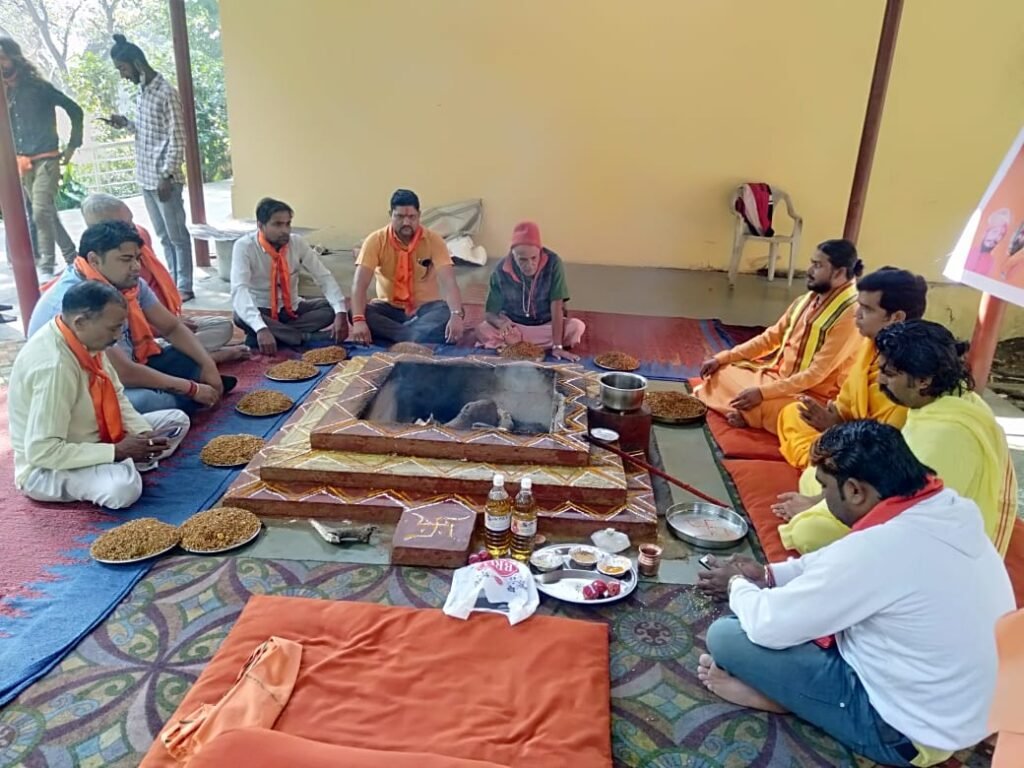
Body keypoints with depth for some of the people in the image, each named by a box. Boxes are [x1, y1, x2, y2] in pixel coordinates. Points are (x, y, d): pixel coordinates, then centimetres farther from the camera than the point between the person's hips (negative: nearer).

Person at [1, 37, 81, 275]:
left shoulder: (37, 86, -4)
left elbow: (75, 111, 0)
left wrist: (72, 145, -1)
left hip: (45, 160, -6)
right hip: (21, 164, 6)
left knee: (40, 212, -15)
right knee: (48, 213, 11)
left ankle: (46, 267, -9)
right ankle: (70, 256, 23)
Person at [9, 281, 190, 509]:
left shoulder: (86, 339, -6)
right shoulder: (53, 365, -32)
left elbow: (116, 397, 6)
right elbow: (41, 451, -32)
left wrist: (144, 433, -10)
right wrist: (116, 452, -27)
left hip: (93, 440, 9)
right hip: (46, 468, -9)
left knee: (177, 420, 7)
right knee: (123, 486, -37)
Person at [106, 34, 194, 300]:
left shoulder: (166, 93, -13)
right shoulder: (142, 92, 13)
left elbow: (176, 140, -16)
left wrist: (166, 176, -19)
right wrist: (126, 123, 4)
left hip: (163, 179, -9)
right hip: (146, 178, 9)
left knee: (177, 236, 0)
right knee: (163, 236, 14)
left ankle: (184, 287, 7)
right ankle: (172, 283, 22)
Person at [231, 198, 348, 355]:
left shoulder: (297, 242, -11)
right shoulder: (244, 246, -21)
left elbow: (324, 277, -14)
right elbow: (239, 289, -34)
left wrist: (340, 312, -33)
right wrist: (261, 329, -50)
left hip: (292, 309, 3)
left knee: (333, 307, -20)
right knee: (241, 317, -37)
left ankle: (279, 334, -24)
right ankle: (307, 337, -28)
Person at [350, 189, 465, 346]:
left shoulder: (434, 240, -13)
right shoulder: (376, 240, -13)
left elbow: (449, 282, -24)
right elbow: (359, 284, -22)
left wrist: (456, 316, -44)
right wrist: (358, 320, -40)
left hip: (425, 307, -1)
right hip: (389, 307, 1)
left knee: (448, 314, -32)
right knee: (359, 314, -29)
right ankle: (425, 335, -31)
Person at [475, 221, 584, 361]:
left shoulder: (553, 263, -21)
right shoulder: (501, 270, -18)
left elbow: (557, 306, -23)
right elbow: (491, 313, -14)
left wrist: (557, 346, -30)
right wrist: (502, 322, -38)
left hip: (546, 326, 1)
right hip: (514, 327, 0)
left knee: (577, 327, -30)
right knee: (482, 330, -28)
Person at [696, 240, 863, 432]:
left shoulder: (850, 314, -21)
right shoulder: (806, 300, 5)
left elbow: (816, 373, -25)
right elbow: (770, 338, 11)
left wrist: (763, 393, -30)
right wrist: (722, 358, 2)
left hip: (809, 396, -8)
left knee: (752, 407, -31)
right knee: (720, 372, 1)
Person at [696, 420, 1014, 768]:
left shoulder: (878, 548, -34)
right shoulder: (947, 508, -8)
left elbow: (767, 626, -23)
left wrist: (737, 584, -2)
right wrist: (769, 574, 5)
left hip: (907, 730, -8)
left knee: (725, 635, -12)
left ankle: (775, 694, 12)